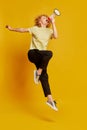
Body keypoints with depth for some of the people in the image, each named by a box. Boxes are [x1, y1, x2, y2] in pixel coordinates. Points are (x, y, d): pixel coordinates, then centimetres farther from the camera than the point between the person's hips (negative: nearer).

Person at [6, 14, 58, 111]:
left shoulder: (49, 31, 12)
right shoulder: (35, 28, 7)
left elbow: (55, 36, -8)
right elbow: (24, 30, 2)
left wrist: (53, 23, -8)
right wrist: (12, 29, -7)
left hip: (42, 57, 4)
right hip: (33, 53, -4)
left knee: (43, 76, -7)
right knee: (49, 53, -33)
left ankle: (49, 99, -4)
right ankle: (38, 72, -18)